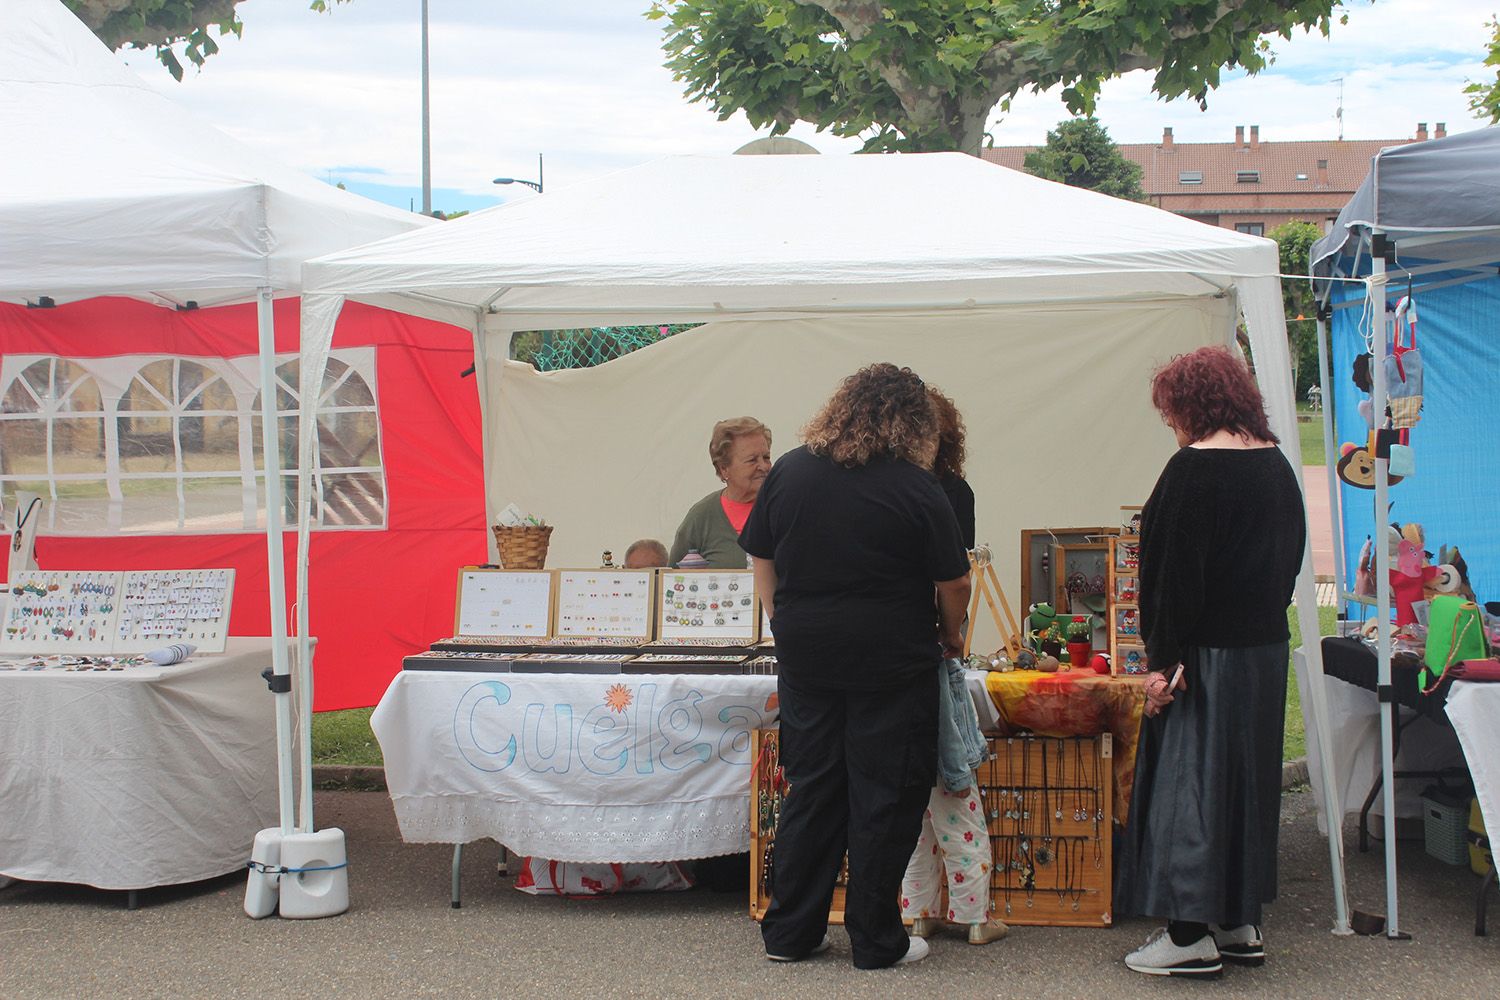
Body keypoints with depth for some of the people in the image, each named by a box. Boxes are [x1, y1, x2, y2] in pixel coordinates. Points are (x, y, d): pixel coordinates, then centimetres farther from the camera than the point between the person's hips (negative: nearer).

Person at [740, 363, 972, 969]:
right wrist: (950, 636, 13)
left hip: (806, 660, 4)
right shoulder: (913, 487, -9)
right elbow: (954, 584, -5)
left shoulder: (790, 471, 3)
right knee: (885, 797, 5)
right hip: (891, 663, -4)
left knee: (811, 790, 12)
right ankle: (875, 939, 10)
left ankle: (790, 931, 17)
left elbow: (762, 561, 11)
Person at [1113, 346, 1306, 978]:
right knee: (1247, 778, 15)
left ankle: (1193, 935, 1)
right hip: (1266, 646, 9)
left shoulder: (1195, 468, -16)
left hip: (1208, 652, -9)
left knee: (1188, 779, -2)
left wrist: (1164, 662, -17)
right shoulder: (1276, 466, 9)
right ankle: (1242, 924, 21)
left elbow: (1178, 575, -19)